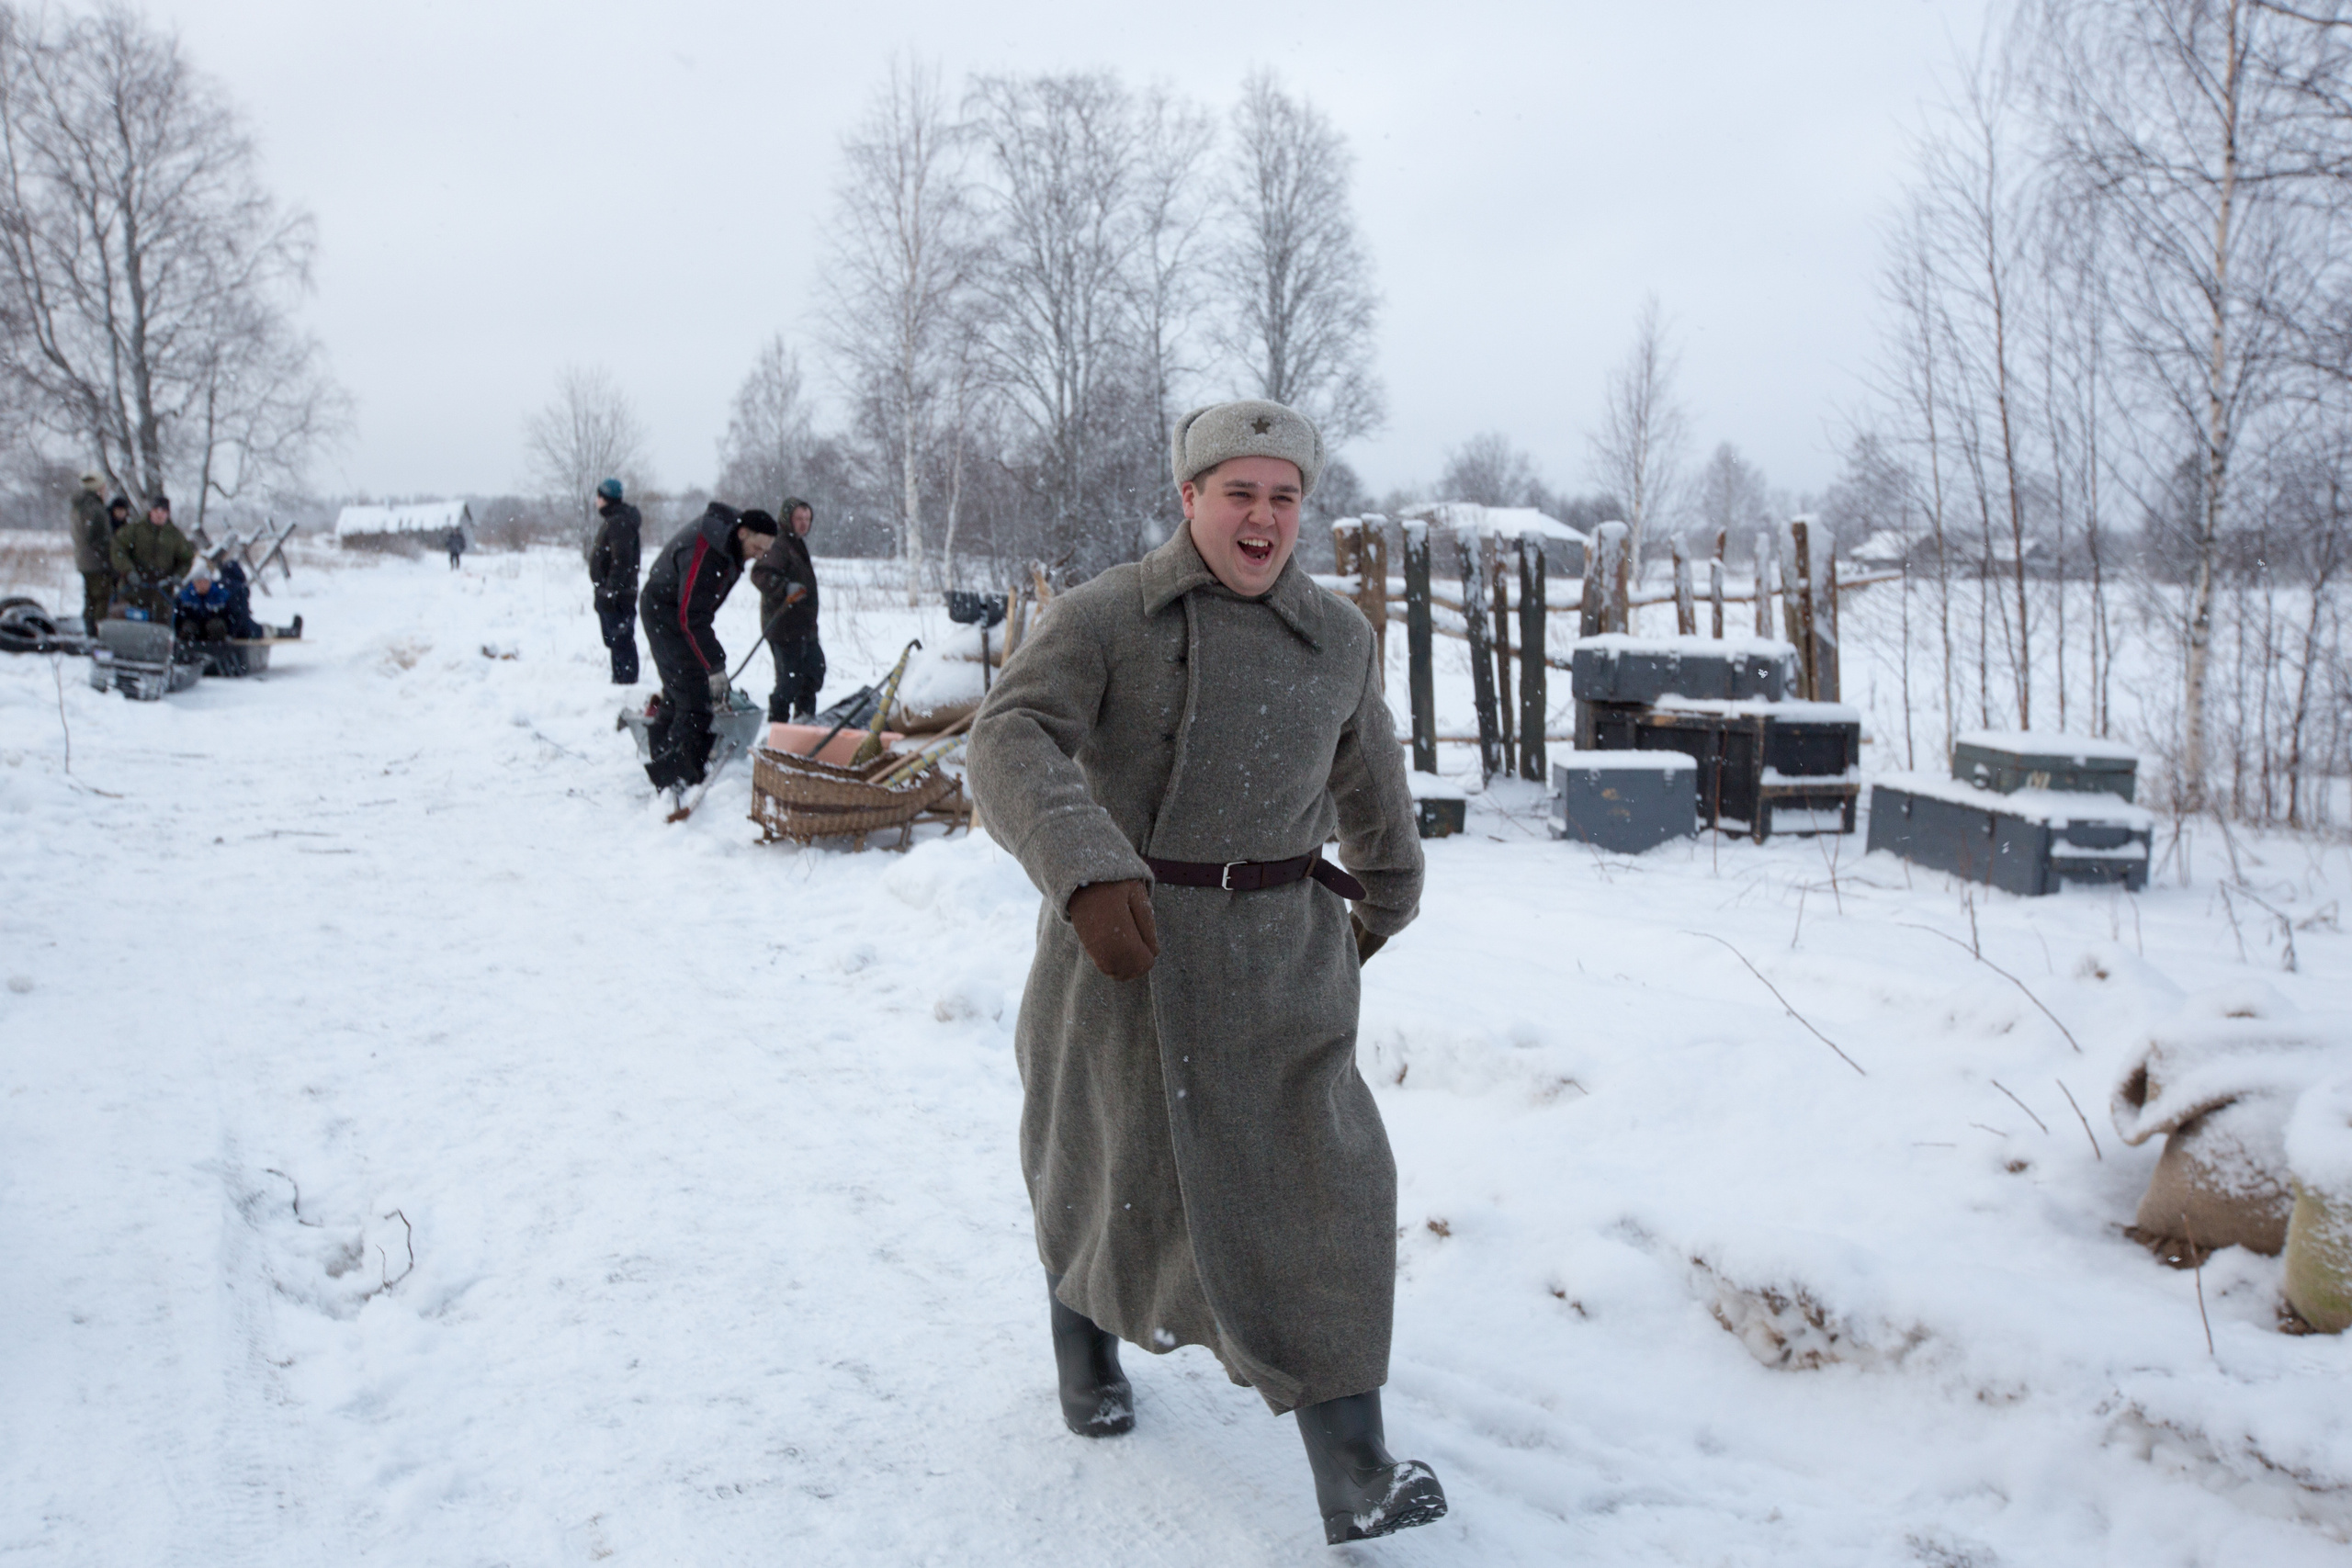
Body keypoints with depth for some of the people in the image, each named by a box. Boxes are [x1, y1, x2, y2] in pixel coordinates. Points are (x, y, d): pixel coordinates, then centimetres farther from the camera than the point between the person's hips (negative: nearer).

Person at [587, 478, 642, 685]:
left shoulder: (620, 523, -17)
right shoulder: (612, 521, 17)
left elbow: (622, 561, -24)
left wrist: (611, 592, -25)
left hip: (618, 596, -11)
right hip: (607, 593, 11)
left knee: (621, 640, -9)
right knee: (614, 641, 15)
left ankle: (627, 680, -8)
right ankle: (619, 678, 22)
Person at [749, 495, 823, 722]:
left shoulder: (798, 544, 17)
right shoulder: (779, 545, -15)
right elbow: (760, 574, -30)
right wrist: (785, 589, -45)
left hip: (803, 626, 10)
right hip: (785, 627, -10)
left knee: (815, 668, 19)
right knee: (789, 677, -8)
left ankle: (804, 718, 31)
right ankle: (777, 723, 1)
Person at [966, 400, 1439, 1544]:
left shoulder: (1336, 636, 3)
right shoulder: (1102, 618, -9)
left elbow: (1367, 776, 19)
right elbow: (1012, 744, -24)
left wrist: (1385, 898, 32)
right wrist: (1085, 870, -40)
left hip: (1273, 954, 2)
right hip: (1120, 934, -2)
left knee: (1309, 1180, -7)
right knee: (1111, 1169, 14)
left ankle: (1354, 1477, -3)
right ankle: (1084, 1334, 46)